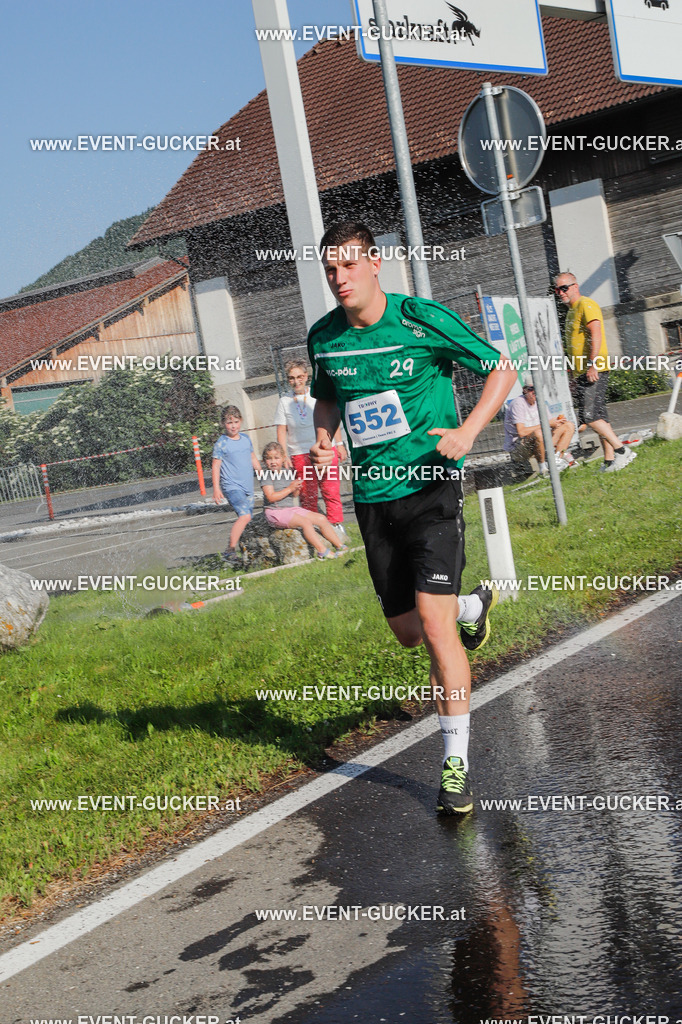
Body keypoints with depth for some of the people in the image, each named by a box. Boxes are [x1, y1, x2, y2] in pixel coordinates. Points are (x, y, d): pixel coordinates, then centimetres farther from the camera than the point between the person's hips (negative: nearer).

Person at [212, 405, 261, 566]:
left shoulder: (246, 438, 12)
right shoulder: (221, 443, -6)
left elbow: (253, 459, 24)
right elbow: (216, 466, -5)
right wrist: (216, 489, -11)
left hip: (248, 487, 7)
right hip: (232, 486, -7)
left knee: (244, 517, 7)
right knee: (245, 515, -23)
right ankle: (230, 551, -22)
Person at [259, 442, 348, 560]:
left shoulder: (287, 472, 10)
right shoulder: (266, 475, -10)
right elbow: (271, 497, -20)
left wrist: (297, 489, -8)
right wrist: (290, 489, -19)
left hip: (291, 507, 8)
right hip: (275, 512, -8)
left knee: (322, 519, 0)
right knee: (305, 522, -28)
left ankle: (340, 545, 4)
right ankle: (322, 551, -28)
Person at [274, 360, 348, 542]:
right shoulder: (284, 402, 7)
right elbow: (281, 431, 7)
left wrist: (340, 444, 9)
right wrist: (284, 455, -2)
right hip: (300, 454, 0)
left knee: (331, 491, -7)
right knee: (307, 495, -1)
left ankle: (336, 527, -1)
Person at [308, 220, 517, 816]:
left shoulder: (424, 320, -11)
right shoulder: (323, 337, 3)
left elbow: (502, 370, -2)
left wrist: (466, 432, -17)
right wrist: (324, 442, 1)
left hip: (432, 486, -5)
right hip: (372, 495, 5)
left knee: (434, 622, -17)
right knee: (408, 633, 12)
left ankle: (456, 764, -5)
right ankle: (475, 605, 48)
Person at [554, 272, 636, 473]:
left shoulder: (586, 305, -7)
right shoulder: (571, 311, 23)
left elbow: (596, 334, -20)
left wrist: (593, 364, -29)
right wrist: (575, 375, 25)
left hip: (594, 371, -10)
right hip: (582, 373, 10)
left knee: (589, 415, -17)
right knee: (599, 417, 8)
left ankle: (621, 451, -15)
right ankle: (609, 461, 9)